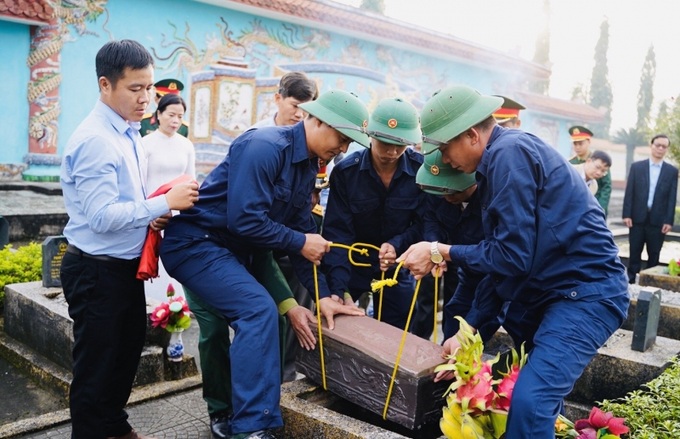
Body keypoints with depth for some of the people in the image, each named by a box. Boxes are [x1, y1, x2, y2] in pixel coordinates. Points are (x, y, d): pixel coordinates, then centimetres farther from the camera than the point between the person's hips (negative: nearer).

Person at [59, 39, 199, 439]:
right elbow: (102, 216, -26)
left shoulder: (130, 133, 8)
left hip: (127, 265, 10)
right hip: (97, 270, -10)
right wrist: (164, 203, -24)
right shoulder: (95, 140, -22)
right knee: (96, 363, 6)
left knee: (128, 350, 23)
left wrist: (154, 214, -3)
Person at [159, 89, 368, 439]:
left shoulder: (308, 165, 7)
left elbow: (301, 228, 7)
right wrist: (301, 243, -18)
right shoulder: (264, 147, -23)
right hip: (195, 242, -10)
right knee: (258, 311, -23)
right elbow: (245, 219, -30)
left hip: (232, 248, 10)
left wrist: (322, 295, 2)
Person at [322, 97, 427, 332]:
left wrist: (397, 245, -29)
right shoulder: (345, 171, -17)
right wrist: (340, 290, -29)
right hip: (352, 261, 0)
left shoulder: (421, 170, -16)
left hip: (397, 266, 1)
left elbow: (423, 224, -9)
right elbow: (337, 233, -20)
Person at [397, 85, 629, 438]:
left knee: (529, 402, -22)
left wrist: (441, 252, -10)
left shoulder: (509, 152, -17)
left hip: (586, 292, -10)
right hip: (550, 291, 10)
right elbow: (505, 261, 12)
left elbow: (512, 255, -21)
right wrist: (467, 330, 8)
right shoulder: (502, 158, 12)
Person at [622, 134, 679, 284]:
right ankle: (630, 279, 12)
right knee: (635, 251, 5)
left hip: (658, 220, 0)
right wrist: (627, 214, -6)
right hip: (637, 218, 0)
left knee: (654, 253, 6)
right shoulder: (636, 167, 4)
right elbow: (629, 193, 1)